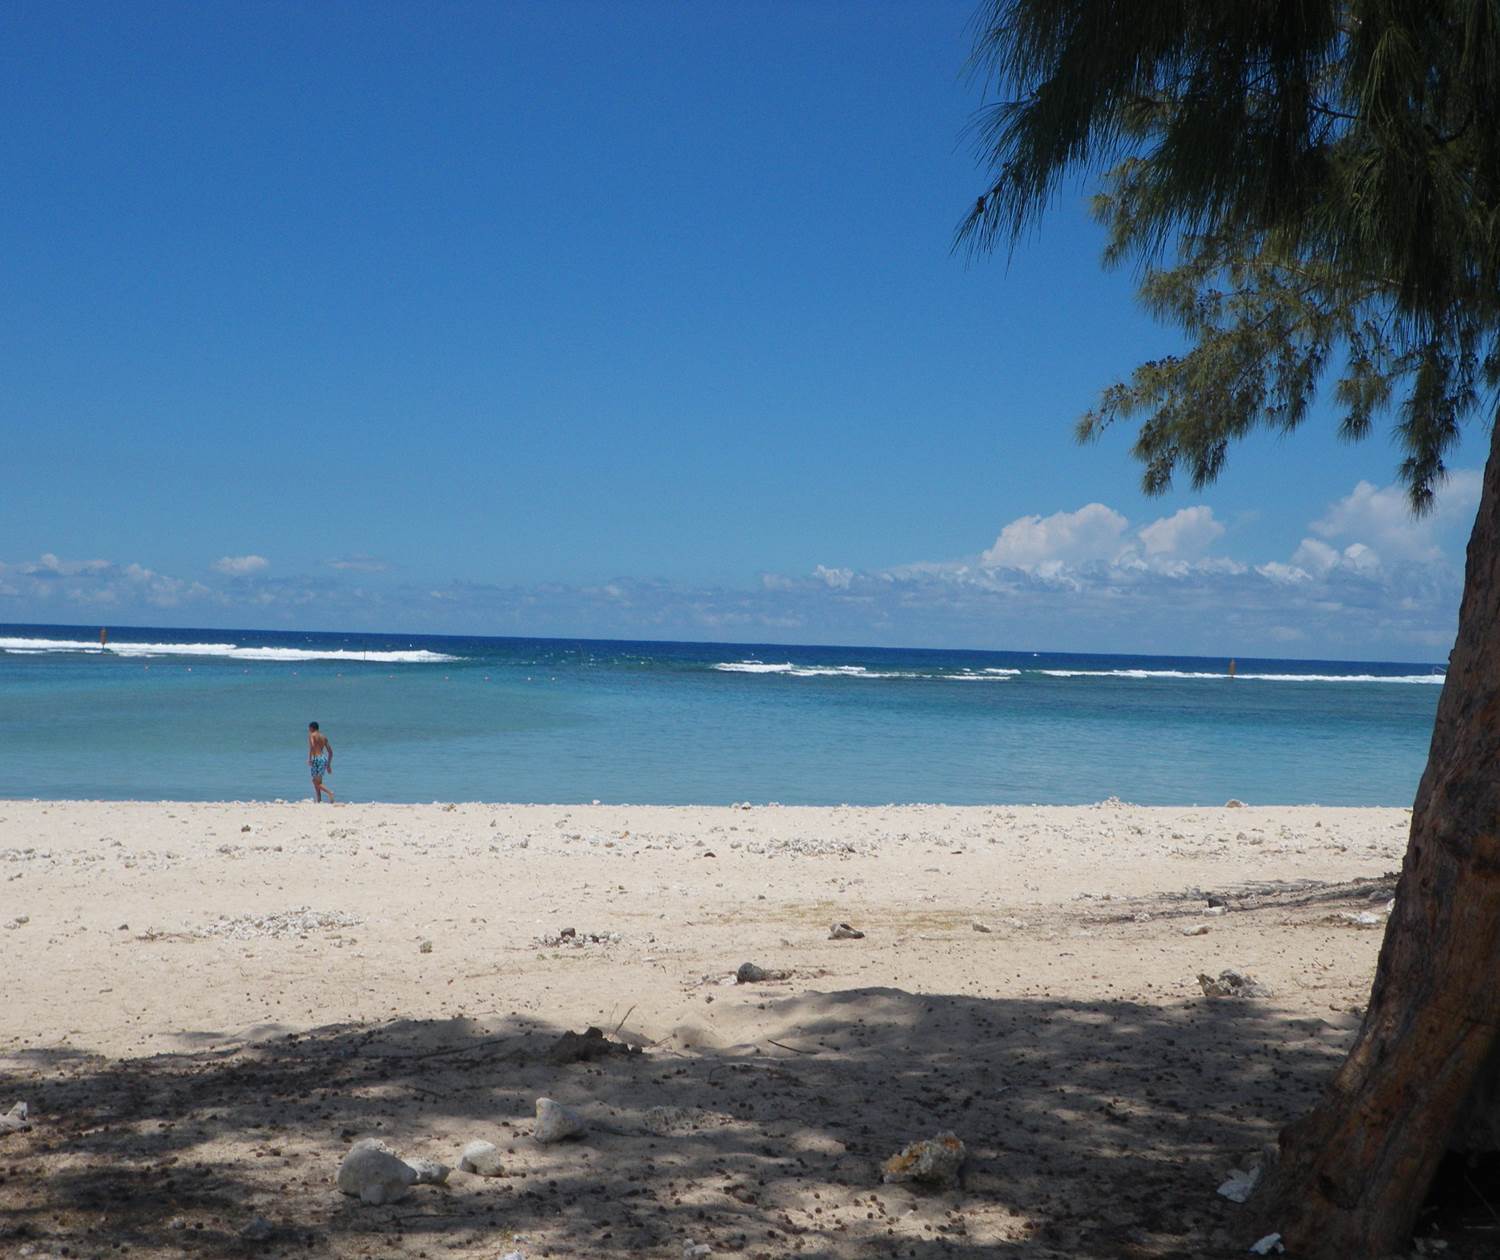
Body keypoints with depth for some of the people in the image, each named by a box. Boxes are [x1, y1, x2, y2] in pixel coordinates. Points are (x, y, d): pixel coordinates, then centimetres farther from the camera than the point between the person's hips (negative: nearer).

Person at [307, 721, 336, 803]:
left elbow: (312, 745, -21)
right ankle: (318, 801, 12)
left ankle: (330, 792, -29)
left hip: (317, 759, -7)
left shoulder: (311, 735, 0)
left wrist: (309, 759, -21)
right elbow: (330, 752, 19)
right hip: (324, 758, 7)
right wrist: (329, 765, 24)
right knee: (315, 781, 17)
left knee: (317, 783, -5)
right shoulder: (324, 736, 19)